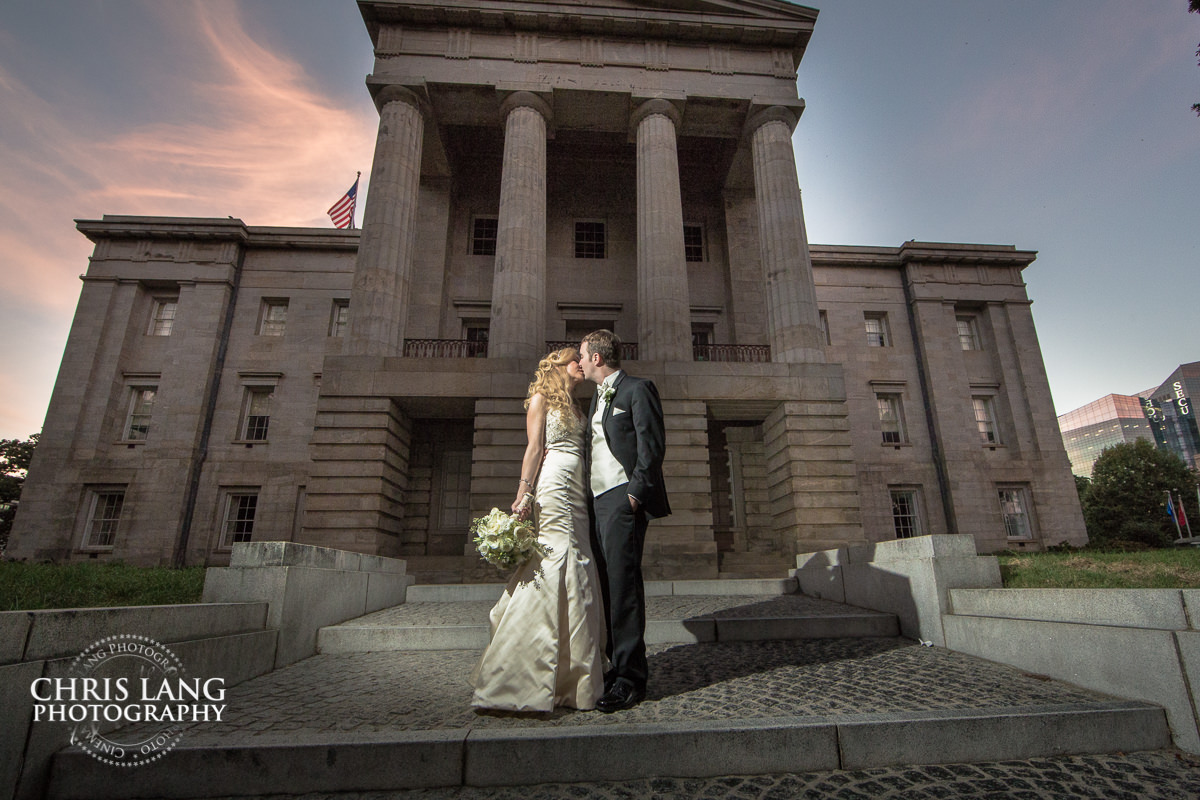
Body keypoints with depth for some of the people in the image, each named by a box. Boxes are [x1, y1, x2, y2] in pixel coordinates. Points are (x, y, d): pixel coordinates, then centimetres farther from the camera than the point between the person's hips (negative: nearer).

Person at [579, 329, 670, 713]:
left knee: (623, 586, -8)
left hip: (622, 499, -9)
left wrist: (636, 492, -16)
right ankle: (617, 666, 21)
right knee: (608, 587, 10)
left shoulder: (637, 389, -4)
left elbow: (652, 444, -11)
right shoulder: (598, 397, 23)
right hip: (598, 500, 9)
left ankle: (630, 678, 0)